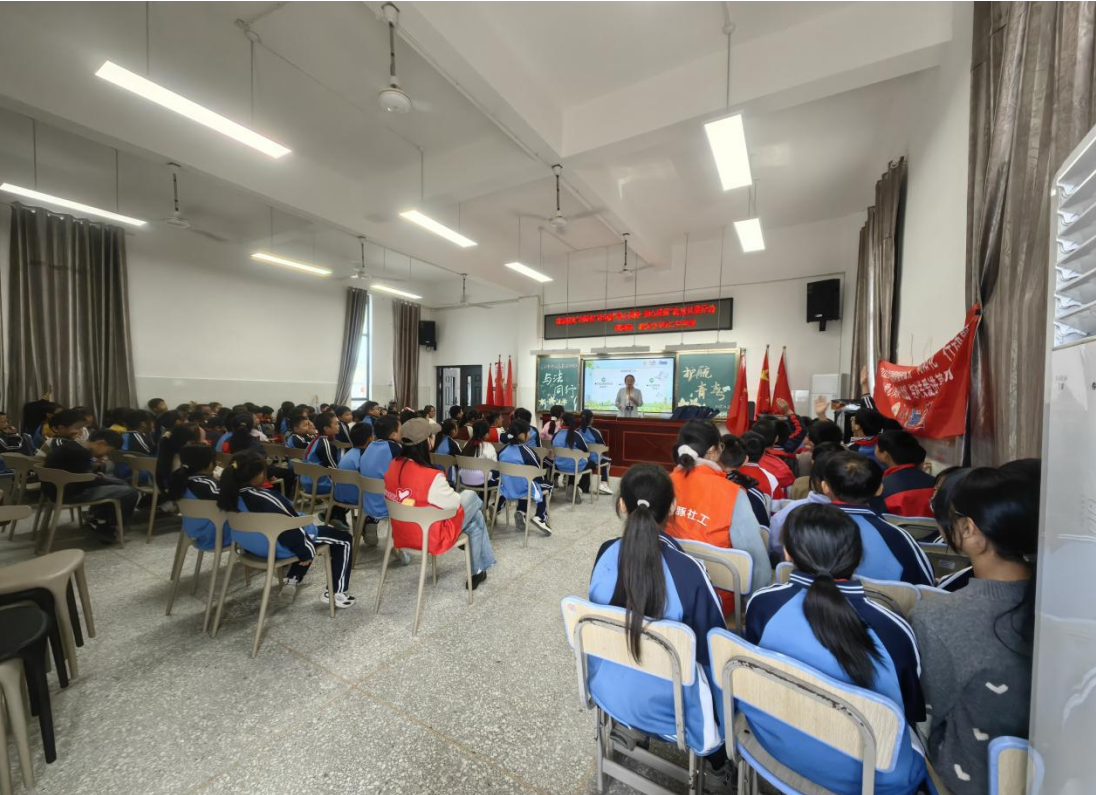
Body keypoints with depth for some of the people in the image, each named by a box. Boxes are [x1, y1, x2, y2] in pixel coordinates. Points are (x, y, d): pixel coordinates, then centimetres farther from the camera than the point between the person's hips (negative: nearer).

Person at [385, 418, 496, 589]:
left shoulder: (394, 466, -9)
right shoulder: (431, 477, -33)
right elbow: (453, 503, -18)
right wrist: (457, 496, 4)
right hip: (430, 536, -7)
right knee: (471, 496, 16)